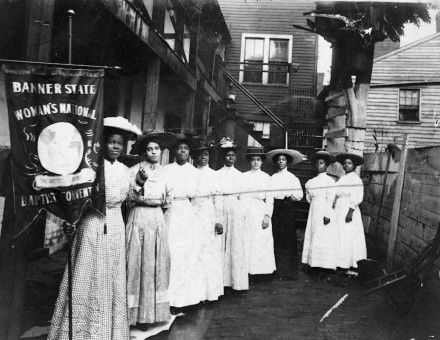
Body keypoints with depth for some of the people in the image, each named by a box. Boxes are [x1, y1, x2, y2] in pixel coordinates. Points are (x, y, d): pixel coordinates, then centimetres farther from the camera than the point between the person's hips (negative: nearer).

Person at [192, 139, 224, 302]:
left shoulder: (213, 174, 7)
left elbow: (218, 198, 3)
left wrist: (219, 221, -3)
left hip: (209, 217, 0)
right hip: (194, 216, 0)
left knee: (210, 253, 3)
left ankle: (211, 290, 13)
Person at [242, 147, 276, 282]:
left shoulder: (266, 177, 9)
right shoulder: (244, 176, 6)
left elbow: (270, 198, 5)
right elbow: (240, 196, 2)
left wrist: (267, 215, -5)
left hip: (261, 213, 1)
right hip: (247, 213, -1)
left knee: (262, 242, -1)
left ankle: (260, 271, 7)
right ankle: (248, 270, 5)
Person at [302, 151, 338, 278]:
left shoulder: (329, 180, -5)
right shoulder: (312, 181, 11)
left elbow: (330, 198, -12)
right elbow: (309, 197, 19)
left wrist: (327, 214, -16)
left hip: (325, 210, -6)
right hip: (314, 210, 6)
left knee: (324, 238, -4)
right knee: (313, 236, 6)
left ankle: (325, 267, 2)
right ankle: (315, 264, 13)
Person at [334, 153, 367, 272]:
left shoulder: (356, 179, -9)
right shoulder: (342, 178, 14)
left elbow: (356, 199, -15)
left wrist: (350, 212, -21)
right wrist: (334, 208, 11)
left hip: (348, 211, -8)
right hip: (338, 210, 8)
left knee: (347, 238, -3)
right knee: (338, 237, 8)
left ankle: (347, 266, 4)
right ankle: (340, 263, 15)